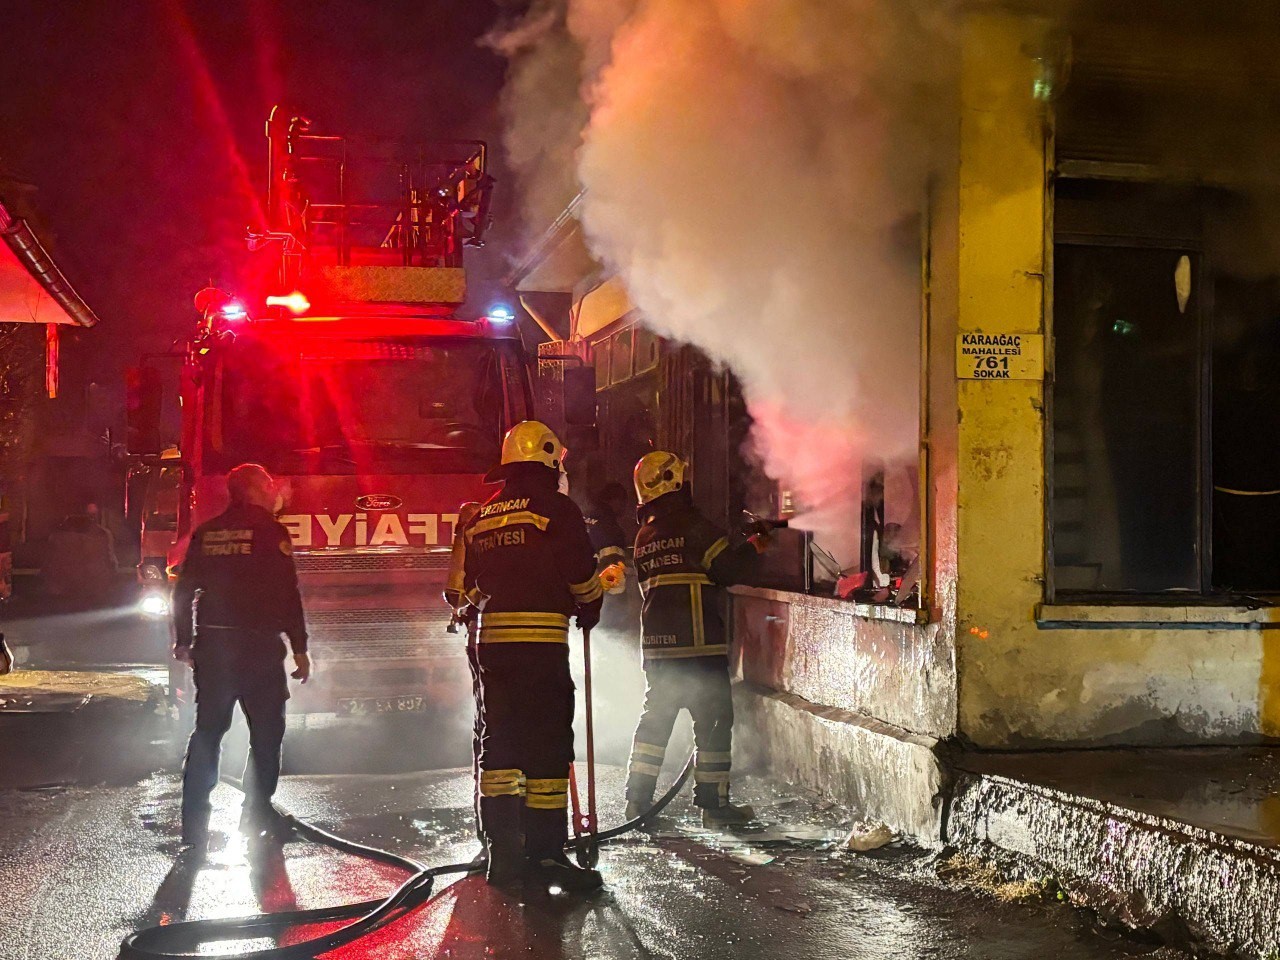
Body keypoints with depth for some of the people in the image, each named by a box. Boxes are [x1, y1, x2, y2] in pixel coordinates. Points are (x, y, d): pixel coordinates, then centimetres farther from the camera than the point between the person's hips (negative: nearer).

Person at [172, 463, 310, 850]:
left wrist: (183, 640, 18)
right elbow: (287, 594, -11)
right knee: (266, 730, 9)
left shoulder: (206, 533, 9)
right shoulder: (269, 531, -7)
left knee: (208, 731, 8)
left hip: (212, 645, 5)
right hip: (259, 645, -5)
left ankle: (194, 821, 5)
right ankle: (257, 812, 10)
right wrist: (300, 648, -7)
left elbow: (184, 589, 10)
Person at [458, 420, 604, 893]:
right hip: (541, 642, -6)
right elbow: (582, 574, -5)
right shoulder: (555, 508, -5)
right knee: (548, 744, -2)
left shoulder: (481, 516, 15)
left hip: (491, 640, 6)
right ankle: (544, 852, -1)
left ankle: (502, 853, 9)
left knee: (499, 742, 9)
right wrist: (590, 611, 14)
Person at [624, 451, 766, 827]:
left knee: (656, 717, 14)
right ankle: (713, 803, 3)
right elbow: (726, 568, -11)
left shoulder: (643, 536, 13)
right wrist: (752, 547, 6)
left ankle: (637, 798, 13)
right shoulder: (693, 524, -9)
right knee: (713, 719, 1)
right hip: (698, 644, -7)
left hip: (656, 643, 7)